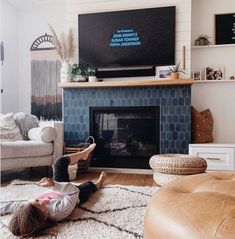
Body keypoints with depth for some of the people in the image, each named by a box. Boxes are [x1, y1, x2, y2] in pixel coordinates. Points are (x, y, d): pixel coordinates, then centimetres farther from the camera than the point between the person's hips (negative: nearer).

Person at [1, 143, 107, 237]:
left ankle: (83, 153, 34)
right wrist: (55, 184, -49)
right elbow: (74, 191, -42)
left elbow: (11, 205, -20)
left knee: (61, 161, 5)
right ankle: (98, 184, 64)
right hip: (76, 196, -4)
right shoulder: (58, 211, -48)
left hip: (58, 191, 4)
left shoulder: (25, 209, -38)